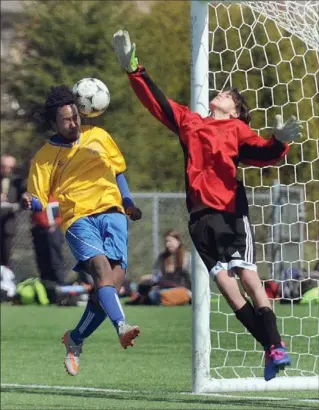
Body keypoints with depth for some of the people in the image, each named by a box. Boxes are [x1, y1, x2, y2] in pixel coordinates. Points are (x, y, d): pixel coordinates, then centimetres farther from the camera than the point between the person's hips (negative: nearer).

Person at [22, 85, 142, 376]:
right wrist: (30, 203, -18)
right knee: (102, 267, -29)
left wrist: (129, 204, 17)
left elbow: (118, 172, 28)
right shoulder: (45, 157, 9)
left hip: (112, 213, 3)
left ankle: (76, 339, 2)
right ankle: (121, 326, -47)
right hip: (78, 218, -2)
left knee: (116, 276, -14)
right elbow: (40, 202, 5)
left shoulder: (99, 137, 16)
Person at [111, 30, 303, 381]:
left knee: (246, 274, -13)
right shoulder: (188, 121, 20)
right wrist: (132, 68, 12)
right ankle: (269, 346, -2)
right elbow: (156, 100, 20)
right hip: (200, 213, 3)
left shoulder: (237, 129, 10)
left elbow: (261, 153, -6)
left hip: (230, 210, -3)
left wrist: (279, 142, -27)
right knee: (223, 280, -5)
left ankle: (275, 346, -16)